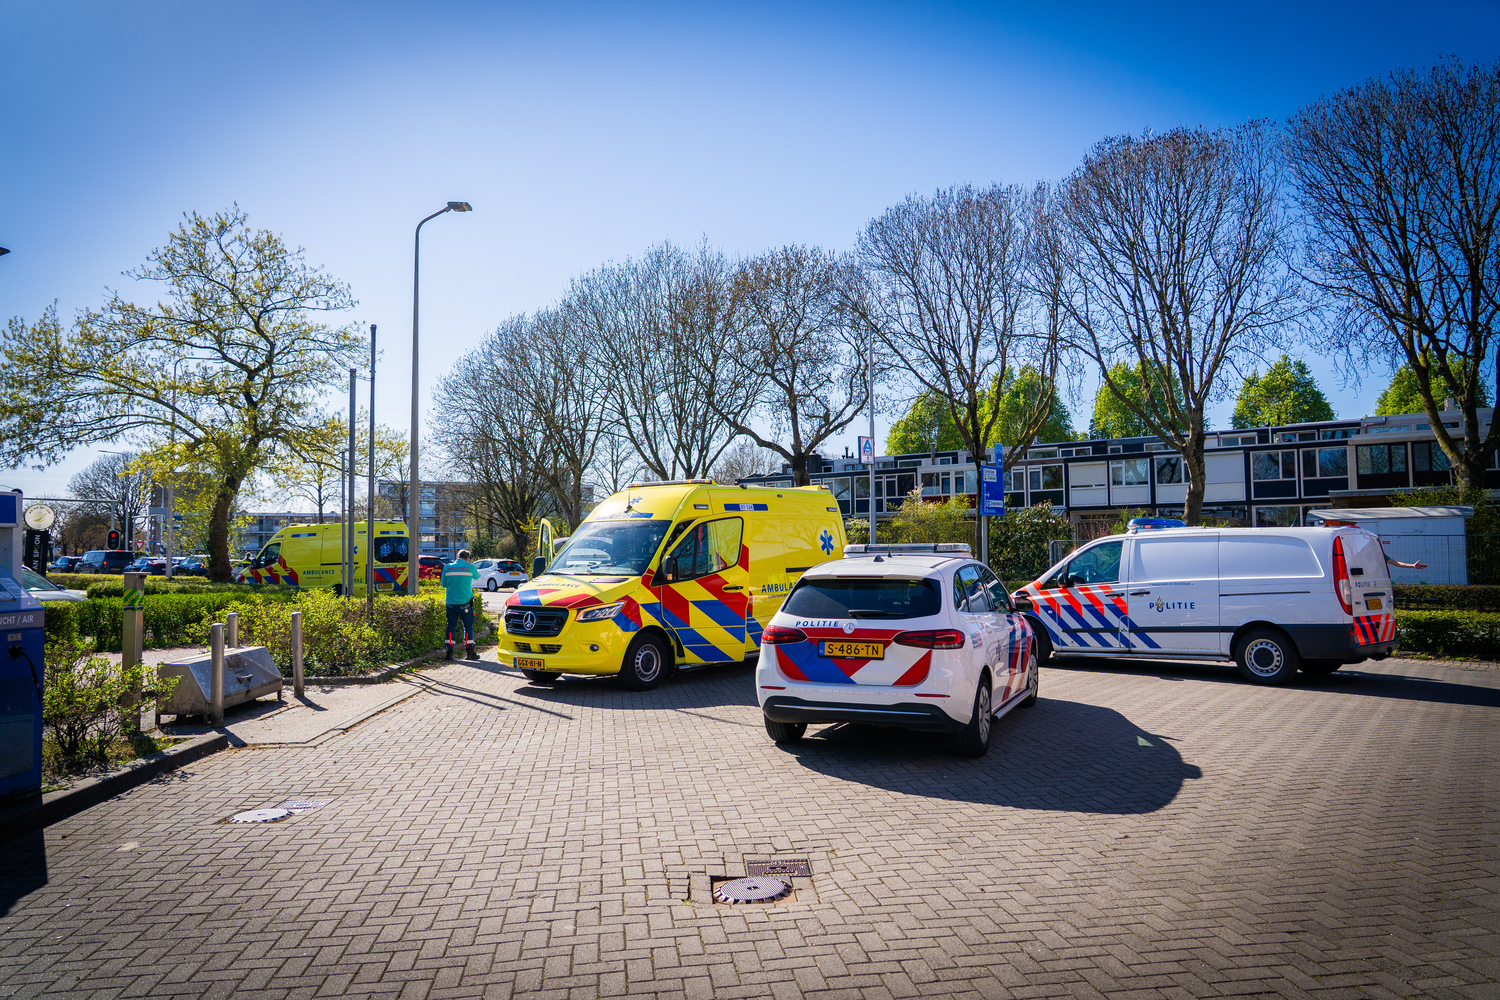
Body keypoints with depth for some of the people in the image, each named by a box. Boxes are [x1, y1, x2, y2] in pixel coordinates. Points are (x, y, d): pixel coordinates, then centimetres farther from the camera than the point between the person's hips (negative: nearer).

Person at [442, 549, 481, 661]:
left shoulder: (447, 568, 1)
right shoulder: (470, 567, -4)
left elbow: (443, 584, 11)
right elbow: (477, 577, 17)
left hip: (451, 602, 2)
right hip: (465, 602, -2)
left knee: (451, 627, 8)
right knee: (468, 626, 7)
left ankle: (449, 652, 5)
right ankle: (470, 652, 5)